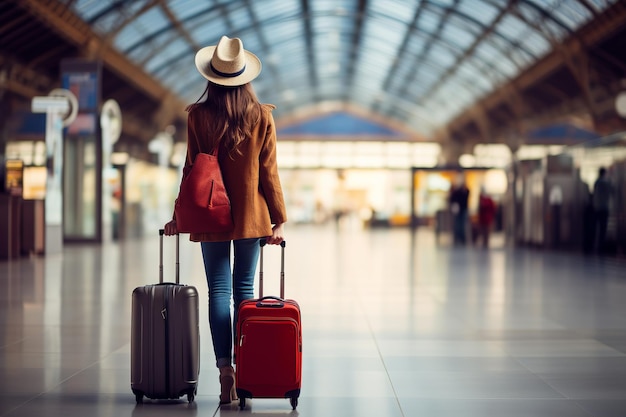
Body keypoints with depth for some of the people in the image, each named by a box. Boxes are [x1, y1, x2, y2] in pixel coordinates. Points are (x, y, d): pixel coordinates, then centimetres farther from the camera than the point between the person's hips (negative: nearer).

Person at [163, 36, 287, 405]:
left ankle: (225, 367, -8)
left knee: (219, 289, 2)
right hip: (251, 215, 1)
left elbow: (193, 169, -2)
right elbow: (269, 172, -2)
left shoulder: (198, 116, -5)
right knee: (244, 288, 8)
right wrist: (279, 220, 3)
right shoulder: (262, 116, -3)